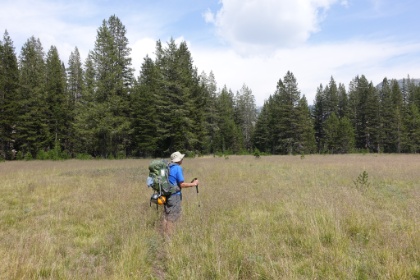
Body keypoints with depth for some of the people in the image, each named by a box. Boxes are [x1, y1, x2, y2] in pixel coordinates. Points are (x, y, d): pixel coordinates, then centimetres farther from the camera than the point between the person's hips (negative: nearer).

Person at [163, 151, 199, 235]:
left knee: (166, 216, 11)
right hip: (174, 196, -8)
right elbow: (182, 184, -15)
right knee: (172, 217, -2)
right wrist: (193, 184, -4)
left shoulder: (168, 167, 10)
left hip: (166, 195, 8)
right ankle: (169, 236, 0)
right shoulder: (178, 168, -12)